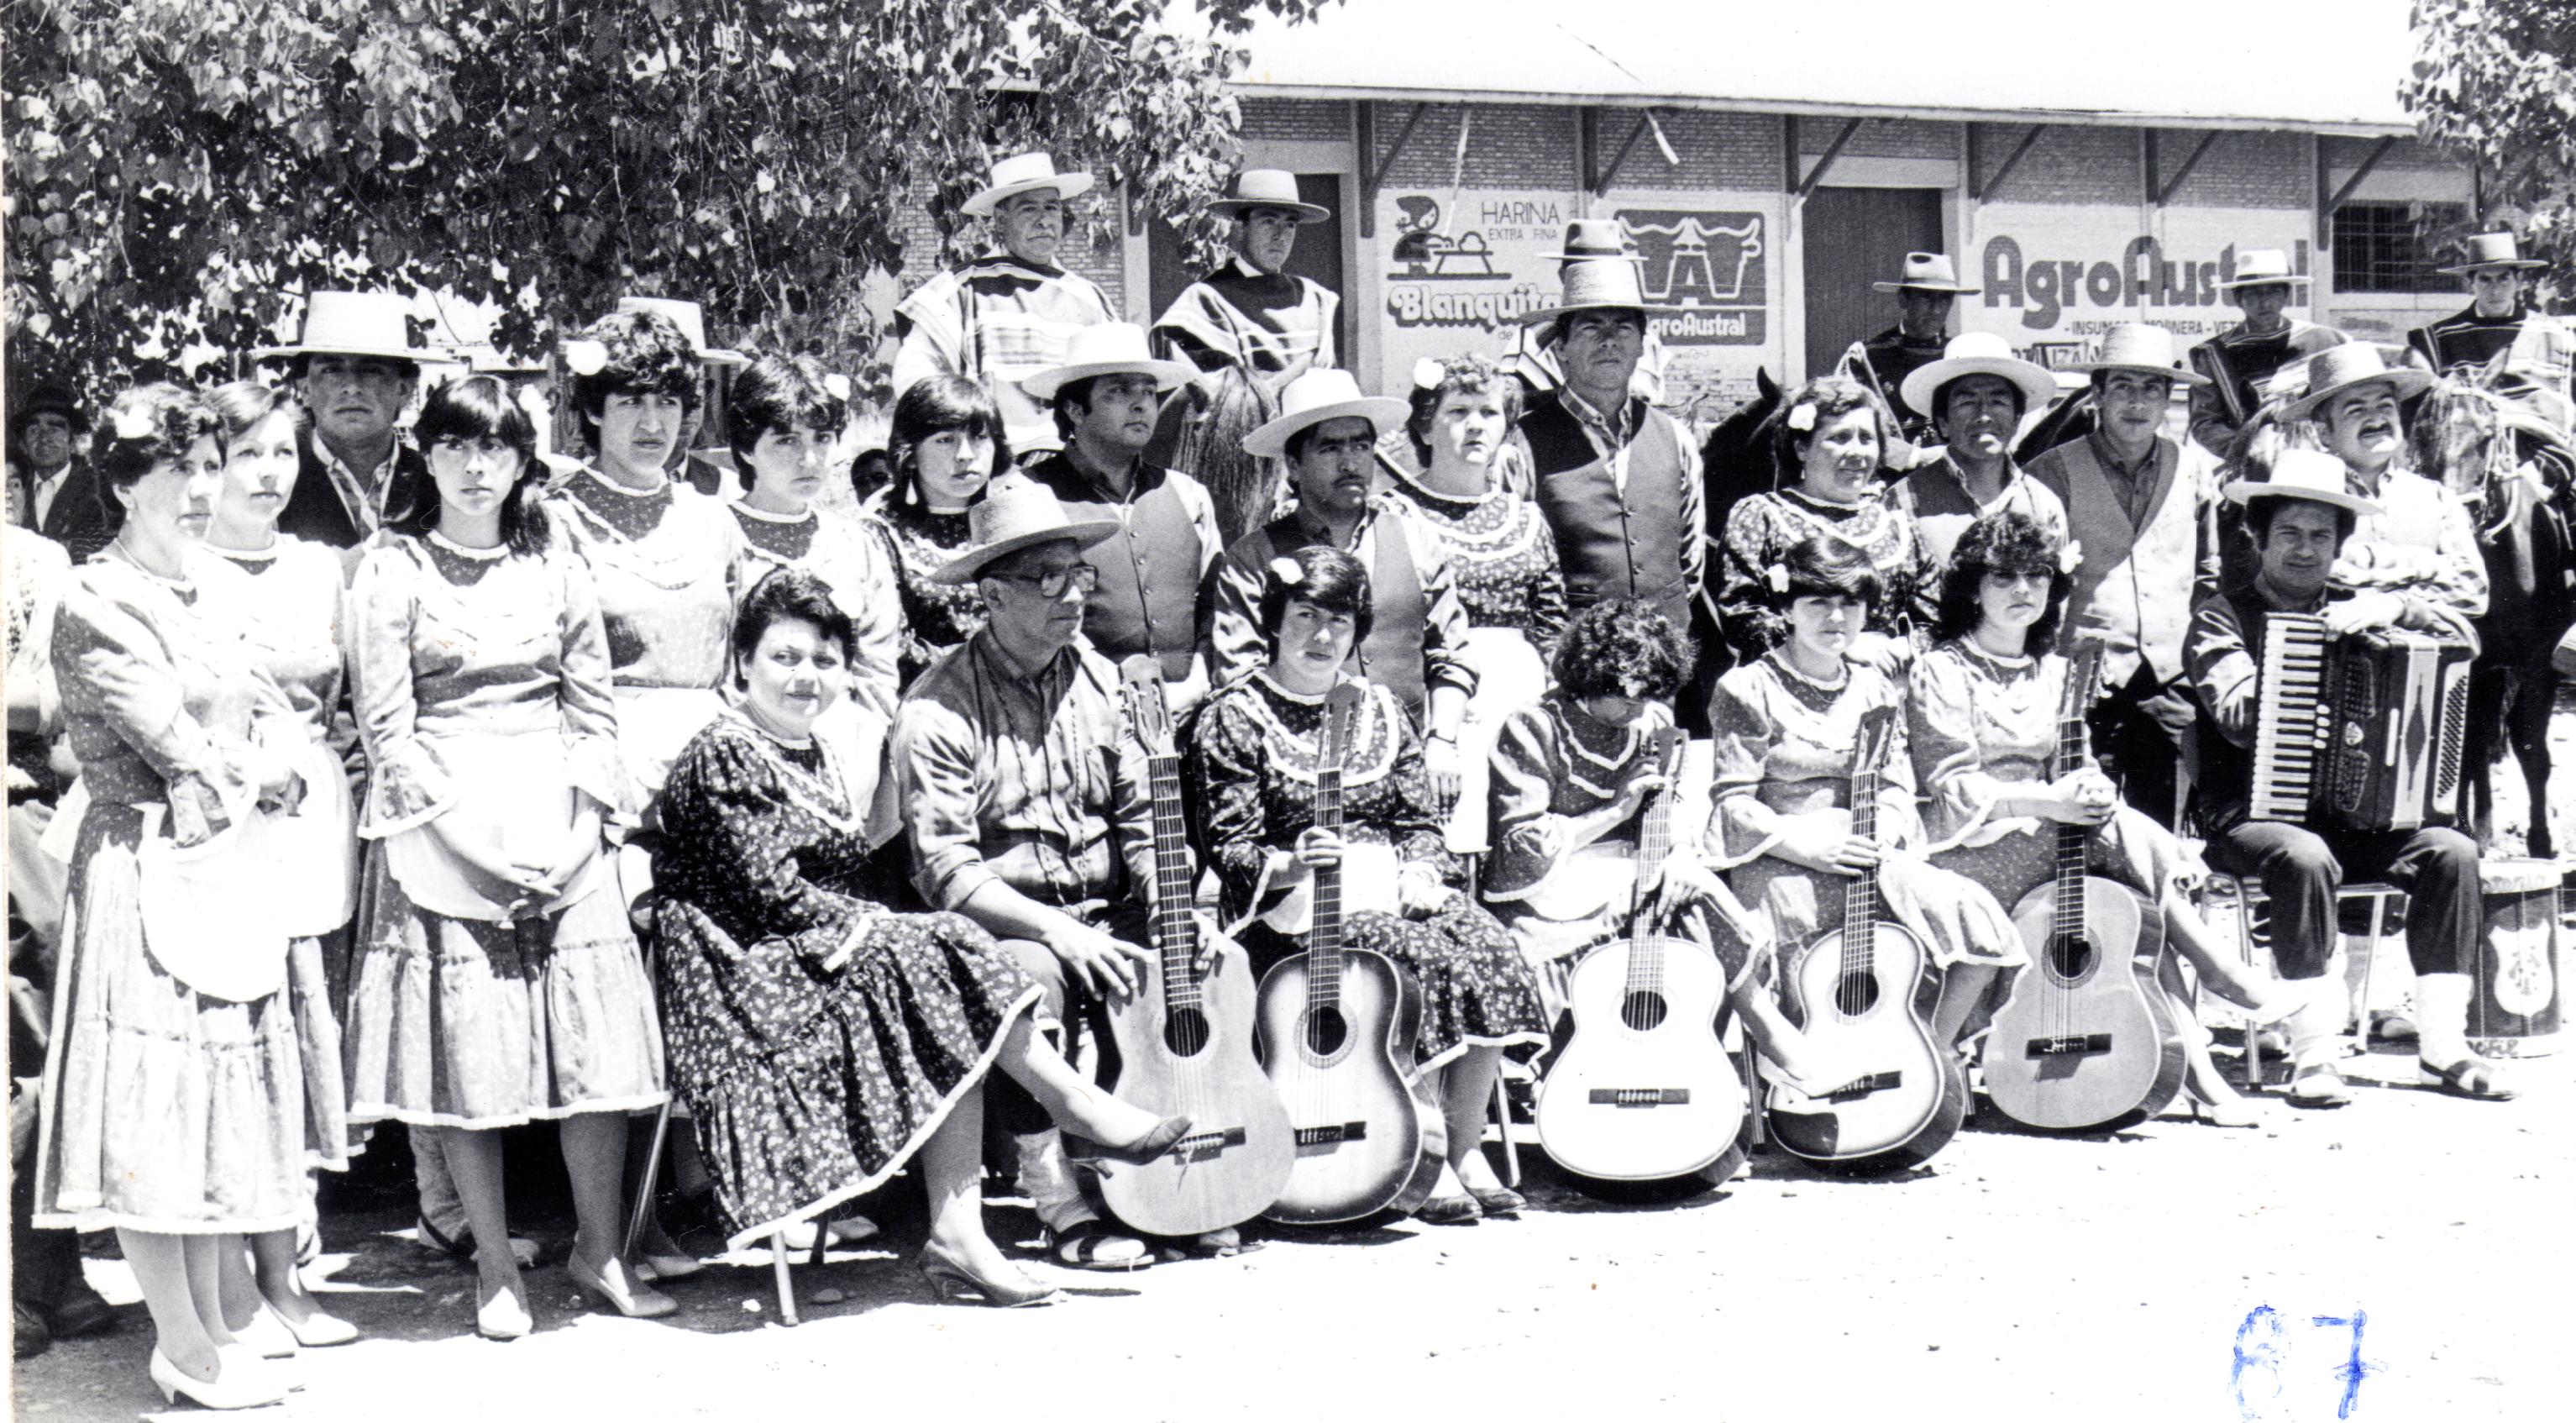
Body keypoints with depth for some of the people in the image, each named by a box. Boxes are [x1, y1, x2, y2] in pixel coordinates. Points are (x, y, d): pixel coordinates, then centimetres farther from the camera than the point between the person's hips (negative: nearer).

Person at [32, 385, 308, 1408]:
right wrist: (249, 773, -1)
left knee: (221, 1096, 14)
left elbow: (279, 724, 13)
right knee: (151, 1106, -1)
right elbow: (184, 752, -17)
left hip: (231, 872, 9)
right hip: (151, 872, -9)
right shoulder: (99, 605, -12)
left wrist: (262, 772, -6)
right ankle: (187, 1351, 6)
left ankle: (229, 1320, 24)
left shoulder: (197, 594, 15)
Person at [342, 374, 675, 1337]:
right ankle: (495, 1265, 8)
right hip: (440, 821, -3)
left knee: (598, 1037, -1)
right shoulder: (392, 572, 1)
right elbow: (385, 727, -4)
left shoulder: (557, 567, 11)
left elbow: (595, 709, 10)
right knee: (467, 1039, -4)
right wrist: (470, 839, -13)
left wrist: (581, 828, -4)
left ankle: (599, 1249, 12)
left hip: (559, 822, 3)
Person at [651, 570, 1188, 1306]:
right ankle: (1080, 1104, -9)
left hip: (823, 953, 8)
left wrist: (874, 926, -4)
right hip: (749, 977, -8)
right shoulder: (722, 756, -10)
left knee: (958, 1025, -15)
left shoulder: (825, 761, 18)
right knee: (941, 954, -20)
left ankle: (958, 1234, -21)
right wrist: (875, 926, -14)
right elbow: (771, 893, -17)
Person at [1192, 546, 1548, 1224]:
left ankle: (1467, 1150, -12)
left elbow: (1421, 820, 16)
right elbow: (1231, 850, -6)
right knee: (1418, 959, -32)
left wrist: (1420, 875, -6)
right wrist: (1291, 866, -26)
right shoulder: (1234, 719, 0)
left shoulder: (1379, 709, 17)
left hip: (1396, 889, 6)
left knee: (1493, 952, -22)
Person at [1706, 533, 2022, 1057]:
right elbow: (1733, 802, -5)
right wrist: (1807, 845, -18)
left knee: (1978, 917, -21)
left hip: (1870, 856, 5)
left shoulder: (1877, 687, 16)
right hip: (1782, 864, -5)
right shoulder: (1749, 689, -1)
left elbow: (1897, 788, 15)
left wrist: (1884, 831, -7)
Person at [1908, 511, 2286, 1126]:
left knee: (2131, 897, -27)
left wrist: (2089, 786, -8)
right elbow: (1950, 788, -11)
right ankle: (2242, 991, -23)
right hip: (1972, 848, -6)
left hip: (2048, 841, 6)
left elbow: (2070, 768, 18)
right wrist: (2047, 803, -25)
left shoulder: (2052, 672, 19)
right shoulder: (1943, 671, -2)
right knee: (2125, 837, -28)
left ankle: (2193, 1064, -32)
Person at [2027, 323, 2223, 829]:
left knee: (2163, 834, 3)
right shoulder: (2054, 472, 3)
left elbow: (2211, 579, 21)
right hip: (2089, 687, -3)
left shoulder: (2194, 471, 13)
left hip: (2172, 690, 3)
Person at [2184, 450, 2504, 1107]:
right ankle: (2313, 1049, -29)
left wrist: (2394, 607, -10)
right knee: (2305, 858, -36)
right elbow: (2241, 717, -12)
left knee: (2452, 852, -20)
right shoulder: (2224, 616, 3)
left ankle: (2442, 1044, -12)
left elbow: (2459, 638, 6)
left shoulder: (2350, 612, 16)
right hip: (2253, 812, -5)